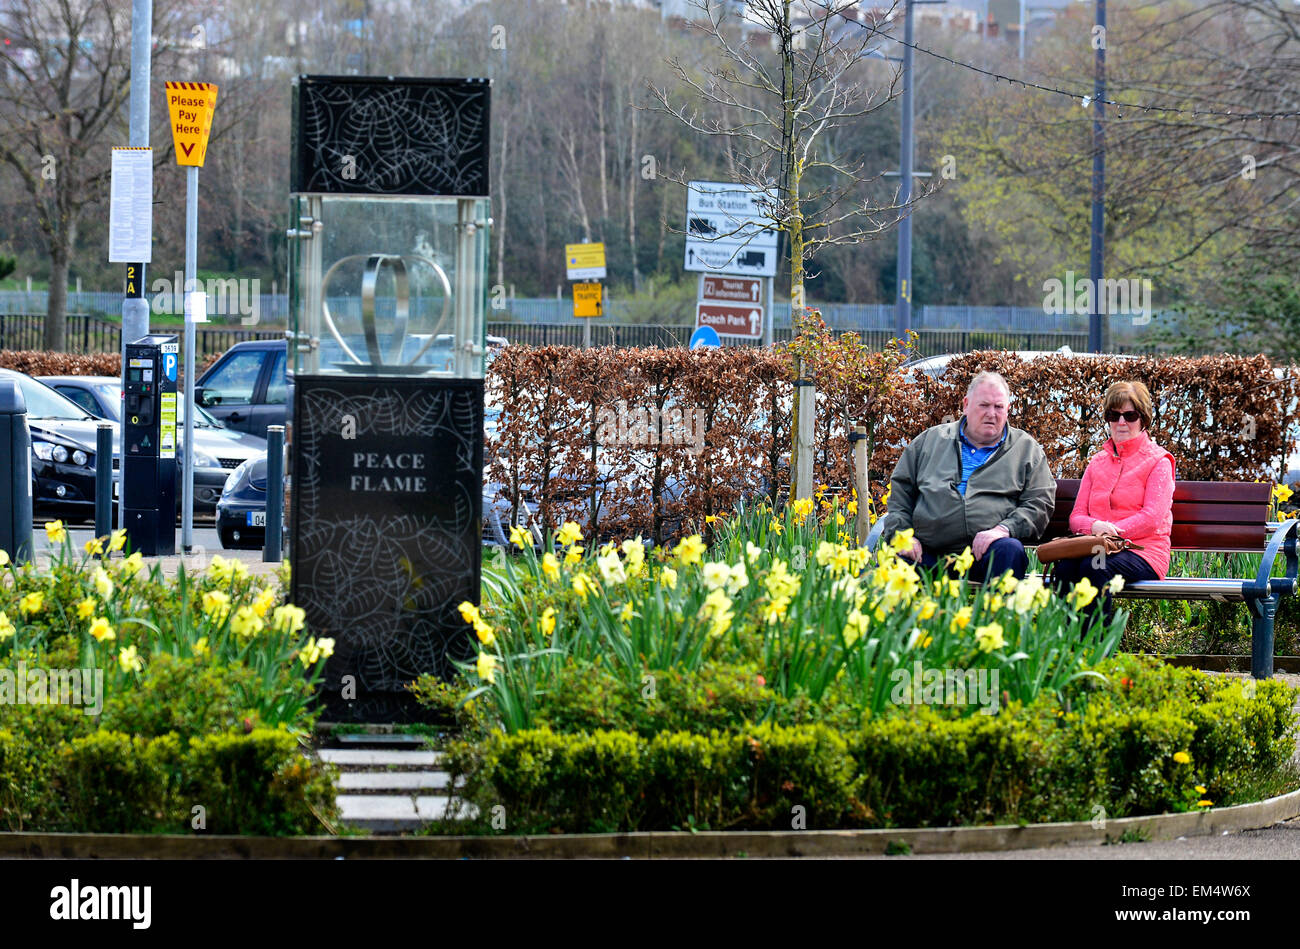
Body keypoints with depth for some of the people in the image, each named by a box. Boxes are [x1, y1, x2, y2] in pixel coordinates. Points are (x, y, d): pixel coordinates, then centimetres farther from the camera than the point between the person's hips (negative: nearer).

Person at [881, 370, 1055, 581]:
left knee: (1010, 550, -35)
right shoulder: (930, 440, 22)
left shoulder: (1026, 449, 18)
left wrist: (1004, 529, -10)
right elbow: (900, 491, 22)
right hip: (928, 554, 0)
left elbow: (1039, 503, 8)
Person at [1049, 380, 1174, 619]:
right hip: (1098, 547, 4)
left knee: (1095, 566, -37)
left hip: (1142, 552, -4)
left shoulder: (1158, 462, 8)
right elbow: (1076, 516, 15)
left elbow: (1152, 518, -5)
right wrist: (1095, 526, -11)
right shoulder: (1097, 462, 24)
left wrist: (1111, 531, -17)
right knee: (1064, 568, -32)